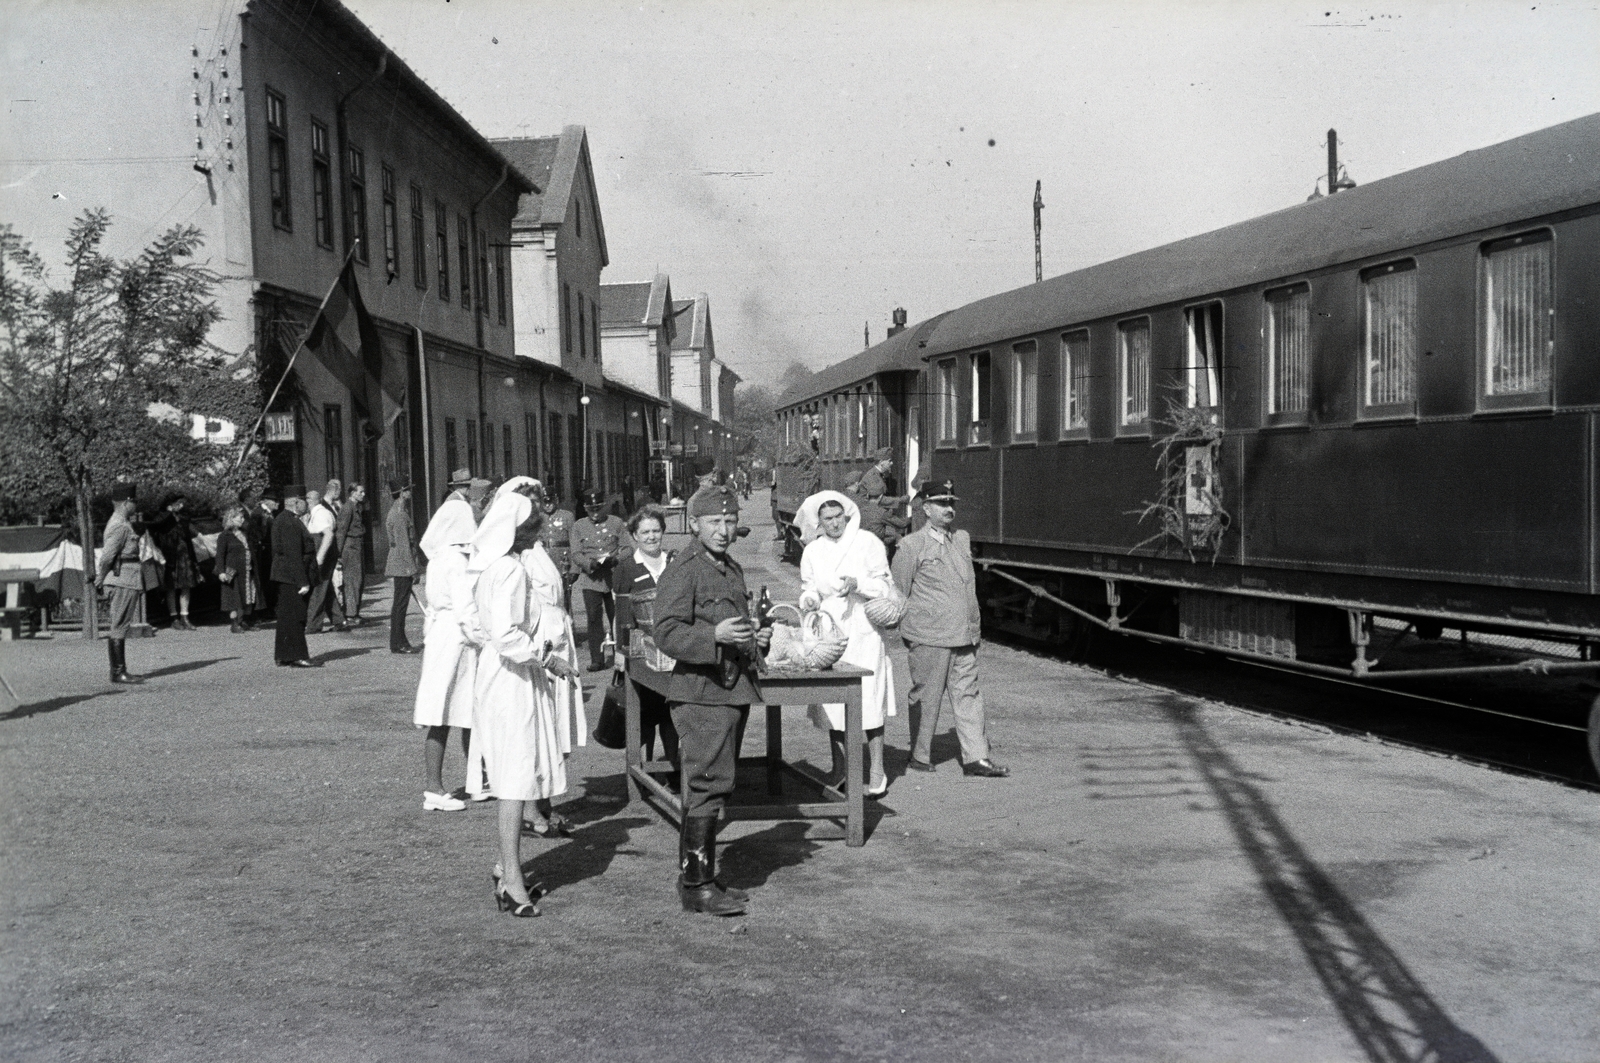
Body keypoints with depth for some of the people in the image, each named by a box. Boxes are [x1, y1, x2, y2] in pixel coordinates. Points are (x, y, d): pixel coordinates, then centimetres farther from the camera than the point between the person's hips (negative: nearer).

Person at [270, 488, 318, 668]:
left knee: (287, 616, 13)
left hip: (286, 577, 11)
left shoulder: (284, 519, 16)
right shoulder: (290, 522, -17)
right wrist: (302, 582, -22)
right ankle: (294, 656, -6)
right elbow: (294, 555, -21)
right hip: (293, 577, -11)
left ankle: (284, 656, 18)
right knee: (294, 617, -8)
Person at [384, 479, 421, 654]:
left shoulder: (395, 512, 16)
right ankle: (398, 644, -4)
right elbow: (403, 543, -19)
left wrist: (412, 565, 24)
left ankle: (399, 642, 17)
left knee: (400, 604, 12)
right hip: (403, 564, -10)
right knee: (400, 604, -6)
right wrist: (412, 567, -17)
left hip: (398, 564, 10)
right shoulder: (399, 514, -16)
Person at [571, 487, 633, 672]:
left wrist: (614, 559, -16)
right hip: (590, 580, 0)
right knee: (594, 618, -5)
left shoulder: (617, 522, 7)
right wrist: (590, 563, -18)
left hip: (614, 578, 0)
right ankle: (597, 659, 0)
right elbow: (576, 554, 2)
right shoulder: (579, 526, 8)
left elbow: (628, 548, 4)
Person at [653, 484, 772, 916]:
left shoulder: (733, 569, 17)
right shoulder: (682, 571, -10)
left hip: (734, 690, 9)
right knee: (708, 786, -10)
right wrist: (714, 635, -31)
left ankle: (696, 876, 22)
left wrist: (757, 637, 10)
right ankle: (697, 885, -5)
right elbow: (667, 633, -17)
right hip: (701, 691, -9)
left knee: (710, 788, 14)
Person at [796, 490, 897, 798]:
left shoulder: (867, 543, 1)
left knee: (869, 699, -7)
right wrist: (810, 598, -5)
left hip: (863, 631, -3)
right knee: (831, 701, 5)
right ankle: (839, 769, 18)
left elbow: (885, 586, 1)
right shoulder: (813, 551, 10)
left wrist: (857, 584, -16)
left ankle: (877, 772, 0)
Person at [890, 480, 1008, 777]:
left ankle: (976, 757, 6)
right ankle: (920, 756, 15)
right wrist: (908, 629, 2)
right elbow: (897, 592, 1)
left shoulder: (962, 540, 14)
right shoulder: (912, 546, -3)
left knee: (968, 695, 4)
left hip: (964, 637, 5)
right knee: (926, 697, 3)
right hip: (928, 638, -5)